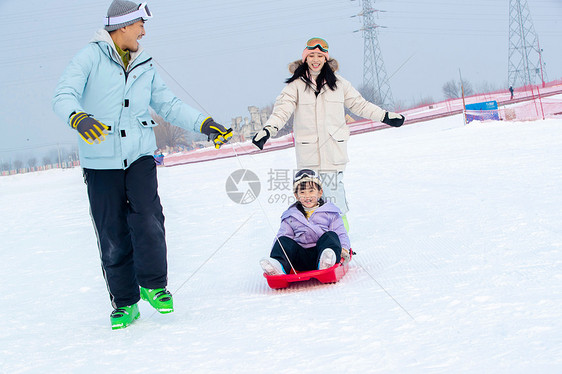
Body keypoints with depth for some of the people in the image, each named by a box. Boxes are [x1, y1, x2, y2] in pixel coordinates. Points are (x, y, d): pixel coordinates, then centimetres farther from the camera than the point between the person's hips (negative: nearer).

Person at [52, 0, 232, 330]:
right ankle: (125, 303, 14)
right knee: (113, 234, 2)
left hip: (140, 157, 3)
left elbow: (169, 105, 17)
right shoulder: (91, 58, -5)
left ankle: (153, 284, 2)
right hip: (101, 161, -3)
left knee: (147, 219, -17)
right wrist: (78, 118, -38)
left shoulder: (145, 66, 12)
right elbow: (64, 96, -16)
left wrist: (204, 124, 6)